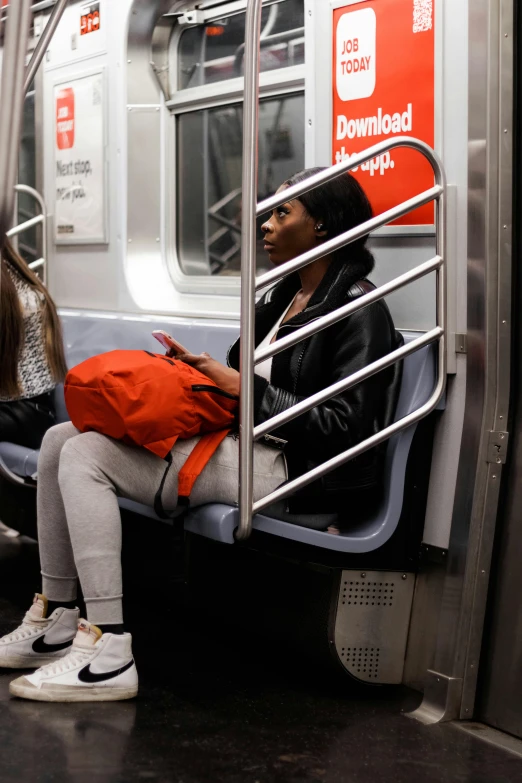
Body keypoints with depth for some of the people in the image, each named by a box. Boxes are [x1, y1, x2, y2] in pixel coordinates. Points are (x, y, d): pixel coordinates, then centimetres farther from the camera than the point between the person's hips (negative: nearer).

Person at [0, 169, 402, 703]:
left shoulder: (359, 312, -8)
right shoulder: (282, 297, 19)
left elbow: (342, 427, -17)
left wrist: (243, 388, -15)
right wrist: (205, 372, -1)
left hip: (284, 468, -10)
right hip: (233, 439, 10)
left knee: (84, 456, -20)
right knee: (60, 441, 3)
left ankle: (107, 658, -21)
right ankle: (54, 623, 7)